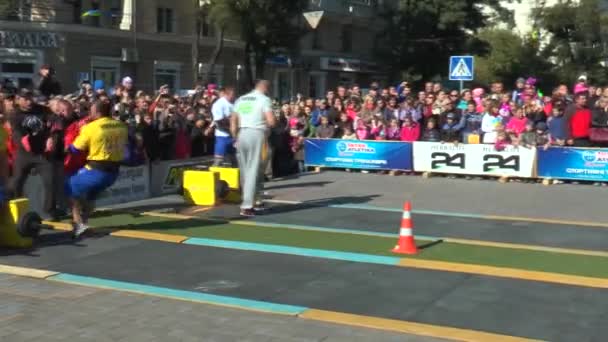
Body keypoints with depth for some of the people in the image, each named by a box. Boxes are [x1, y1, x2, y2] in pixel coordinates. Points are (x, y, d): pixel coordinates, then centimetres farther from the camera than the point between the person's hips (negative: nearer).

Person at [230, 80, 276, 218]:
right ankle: (247, 207, -9)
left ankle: (248, 201, 21)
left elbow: (233, 121, 13)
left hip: (242, 134, 5)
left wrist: (235, 137, 17)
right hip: (256, 134, -5)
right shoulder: (264, 99, 0)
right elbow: (271, 121, -11)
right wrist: (265, 124, 10)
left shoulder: (241, 99, 16)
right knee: (253, 170, -5)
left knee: (245, 170, 13)